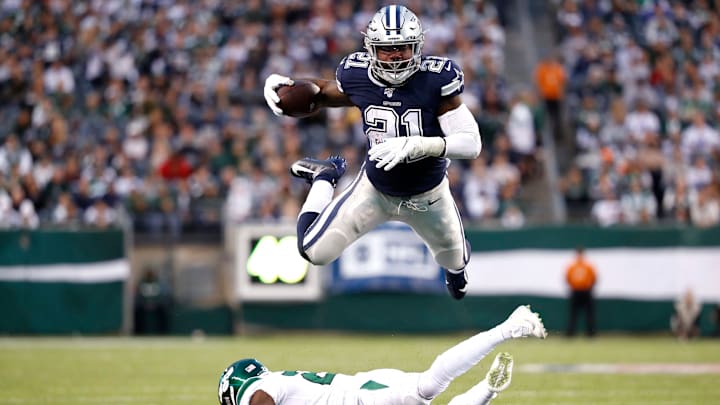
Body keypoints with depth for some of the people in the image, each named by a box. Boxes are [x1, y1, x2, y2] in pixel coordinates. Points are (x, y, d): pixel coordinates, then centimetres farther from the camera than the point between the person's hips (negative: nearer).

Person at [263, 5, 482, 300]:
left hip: (427, 197, -1)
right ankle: (325, 177, 23)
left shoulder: (435, 80, -29)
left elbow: (471, 143, -30)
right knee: (315, 251, -7)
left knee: (455, 263, 24)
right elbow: (324, 93, 5)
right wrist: (283, 85, -15)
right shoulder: (357, 76, -19)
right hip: (375, 189, 1)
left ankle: (454, 267, 67)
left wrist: (414, 145, -43)